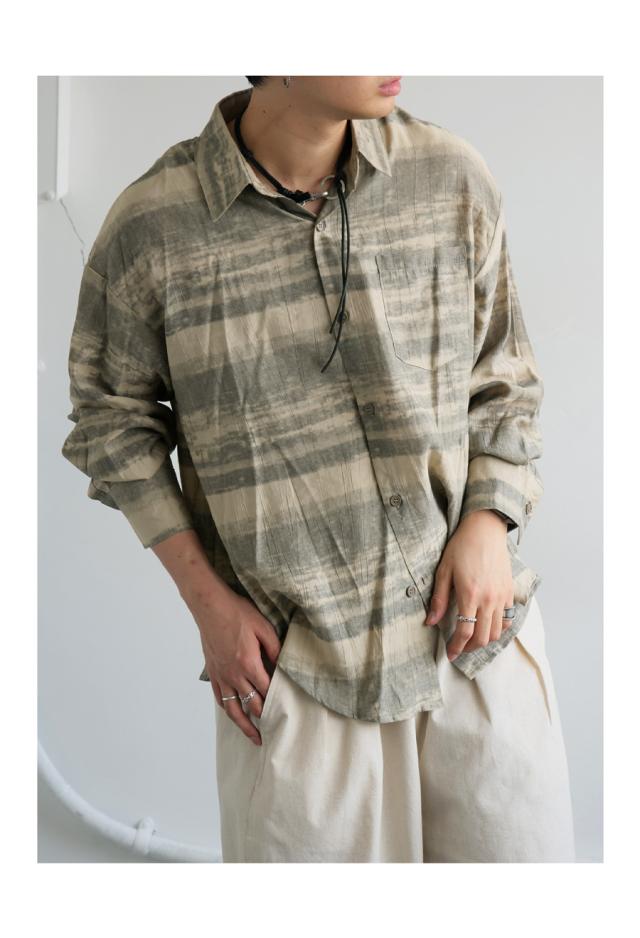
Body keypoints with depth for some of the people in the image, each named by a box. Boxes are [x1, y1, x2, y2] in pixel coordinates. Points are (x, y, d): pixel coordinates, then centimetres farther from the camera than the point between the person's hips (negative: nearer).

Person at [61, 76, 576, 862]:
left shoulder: (453, 178, -3)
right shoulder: (149, 225, -9)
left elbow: (503, 377, 8)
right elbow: (114, 417, 3)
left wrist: (488, 525, -7)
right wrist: (206, 600, -3)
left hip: (470, 621, 2)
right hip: (289, 653, -2)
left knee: (514, 841, 12)